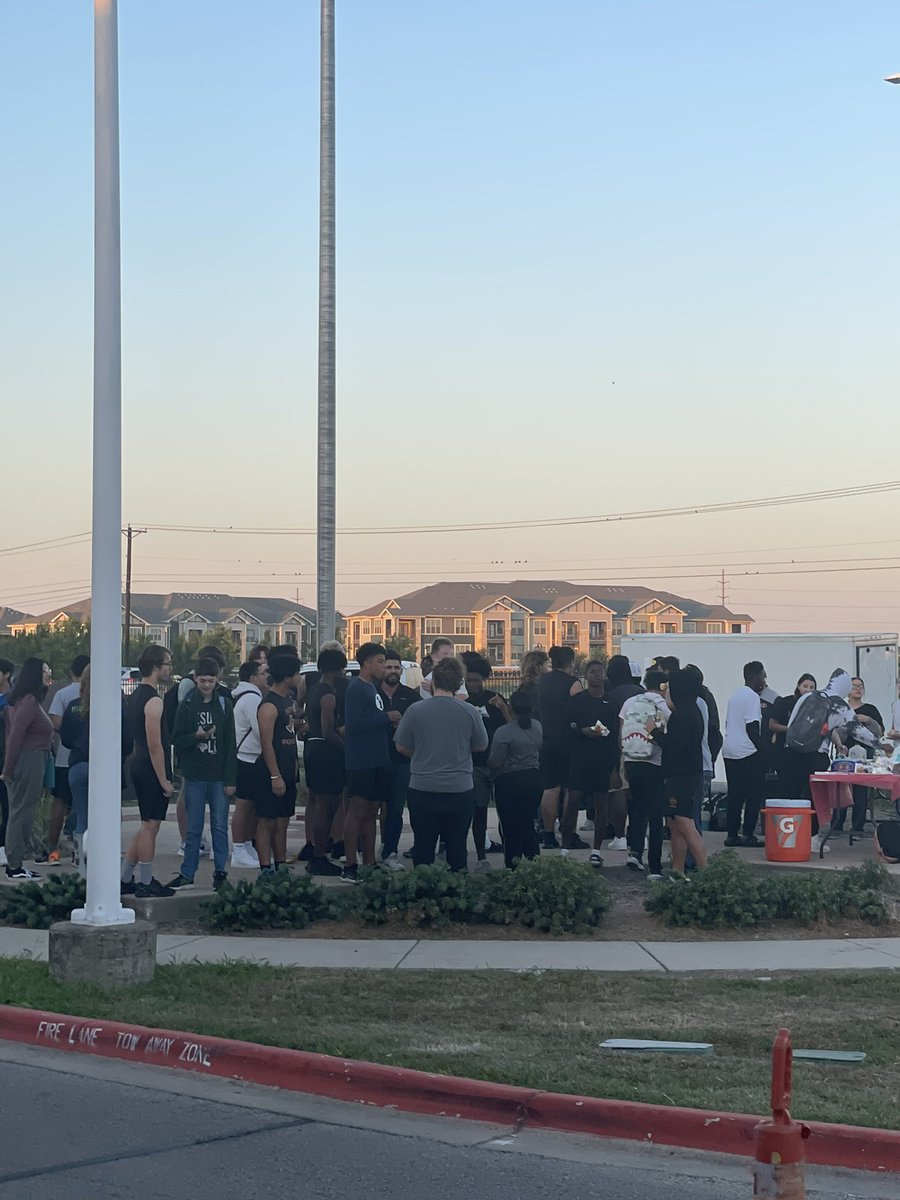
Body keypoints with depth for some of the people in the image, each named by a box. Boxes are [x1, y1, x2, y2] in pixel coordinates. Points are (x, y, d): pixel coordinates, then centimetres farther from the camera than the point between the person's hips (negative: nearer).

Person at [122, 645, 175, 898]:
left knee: (147, 827, 15)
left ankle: (125, 880, 17)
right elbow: (155, 745, -21)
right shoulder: (153, 700, -17)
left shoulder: (136, 695, 14)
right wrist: (164, 780, -17)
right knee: (150, 826, -3)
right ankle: (146, 884, 3)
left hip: (140, 766, 10)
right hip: (152, 770, -10)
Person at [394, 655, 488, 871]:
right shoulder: (470, 712, -6)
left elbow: (401, 747, 1)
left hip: (422, 789, 0)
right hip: (460, 789, 0)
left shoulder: (416, 710, -8)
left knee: (423, 847, 10)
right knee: (457, 847, 10)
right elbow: (481, 746, 7)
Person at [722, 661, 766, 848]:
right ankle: (748, 835, -6)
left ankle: (732, 834, 7)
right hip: (748, 753, -9)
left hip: (730, 752, 9)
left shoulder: (735, 696, 18)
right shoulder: (752, 697, -10)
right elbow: (752, 727, -15)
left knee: (735, 795, 9)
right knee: (754, 795, -3)